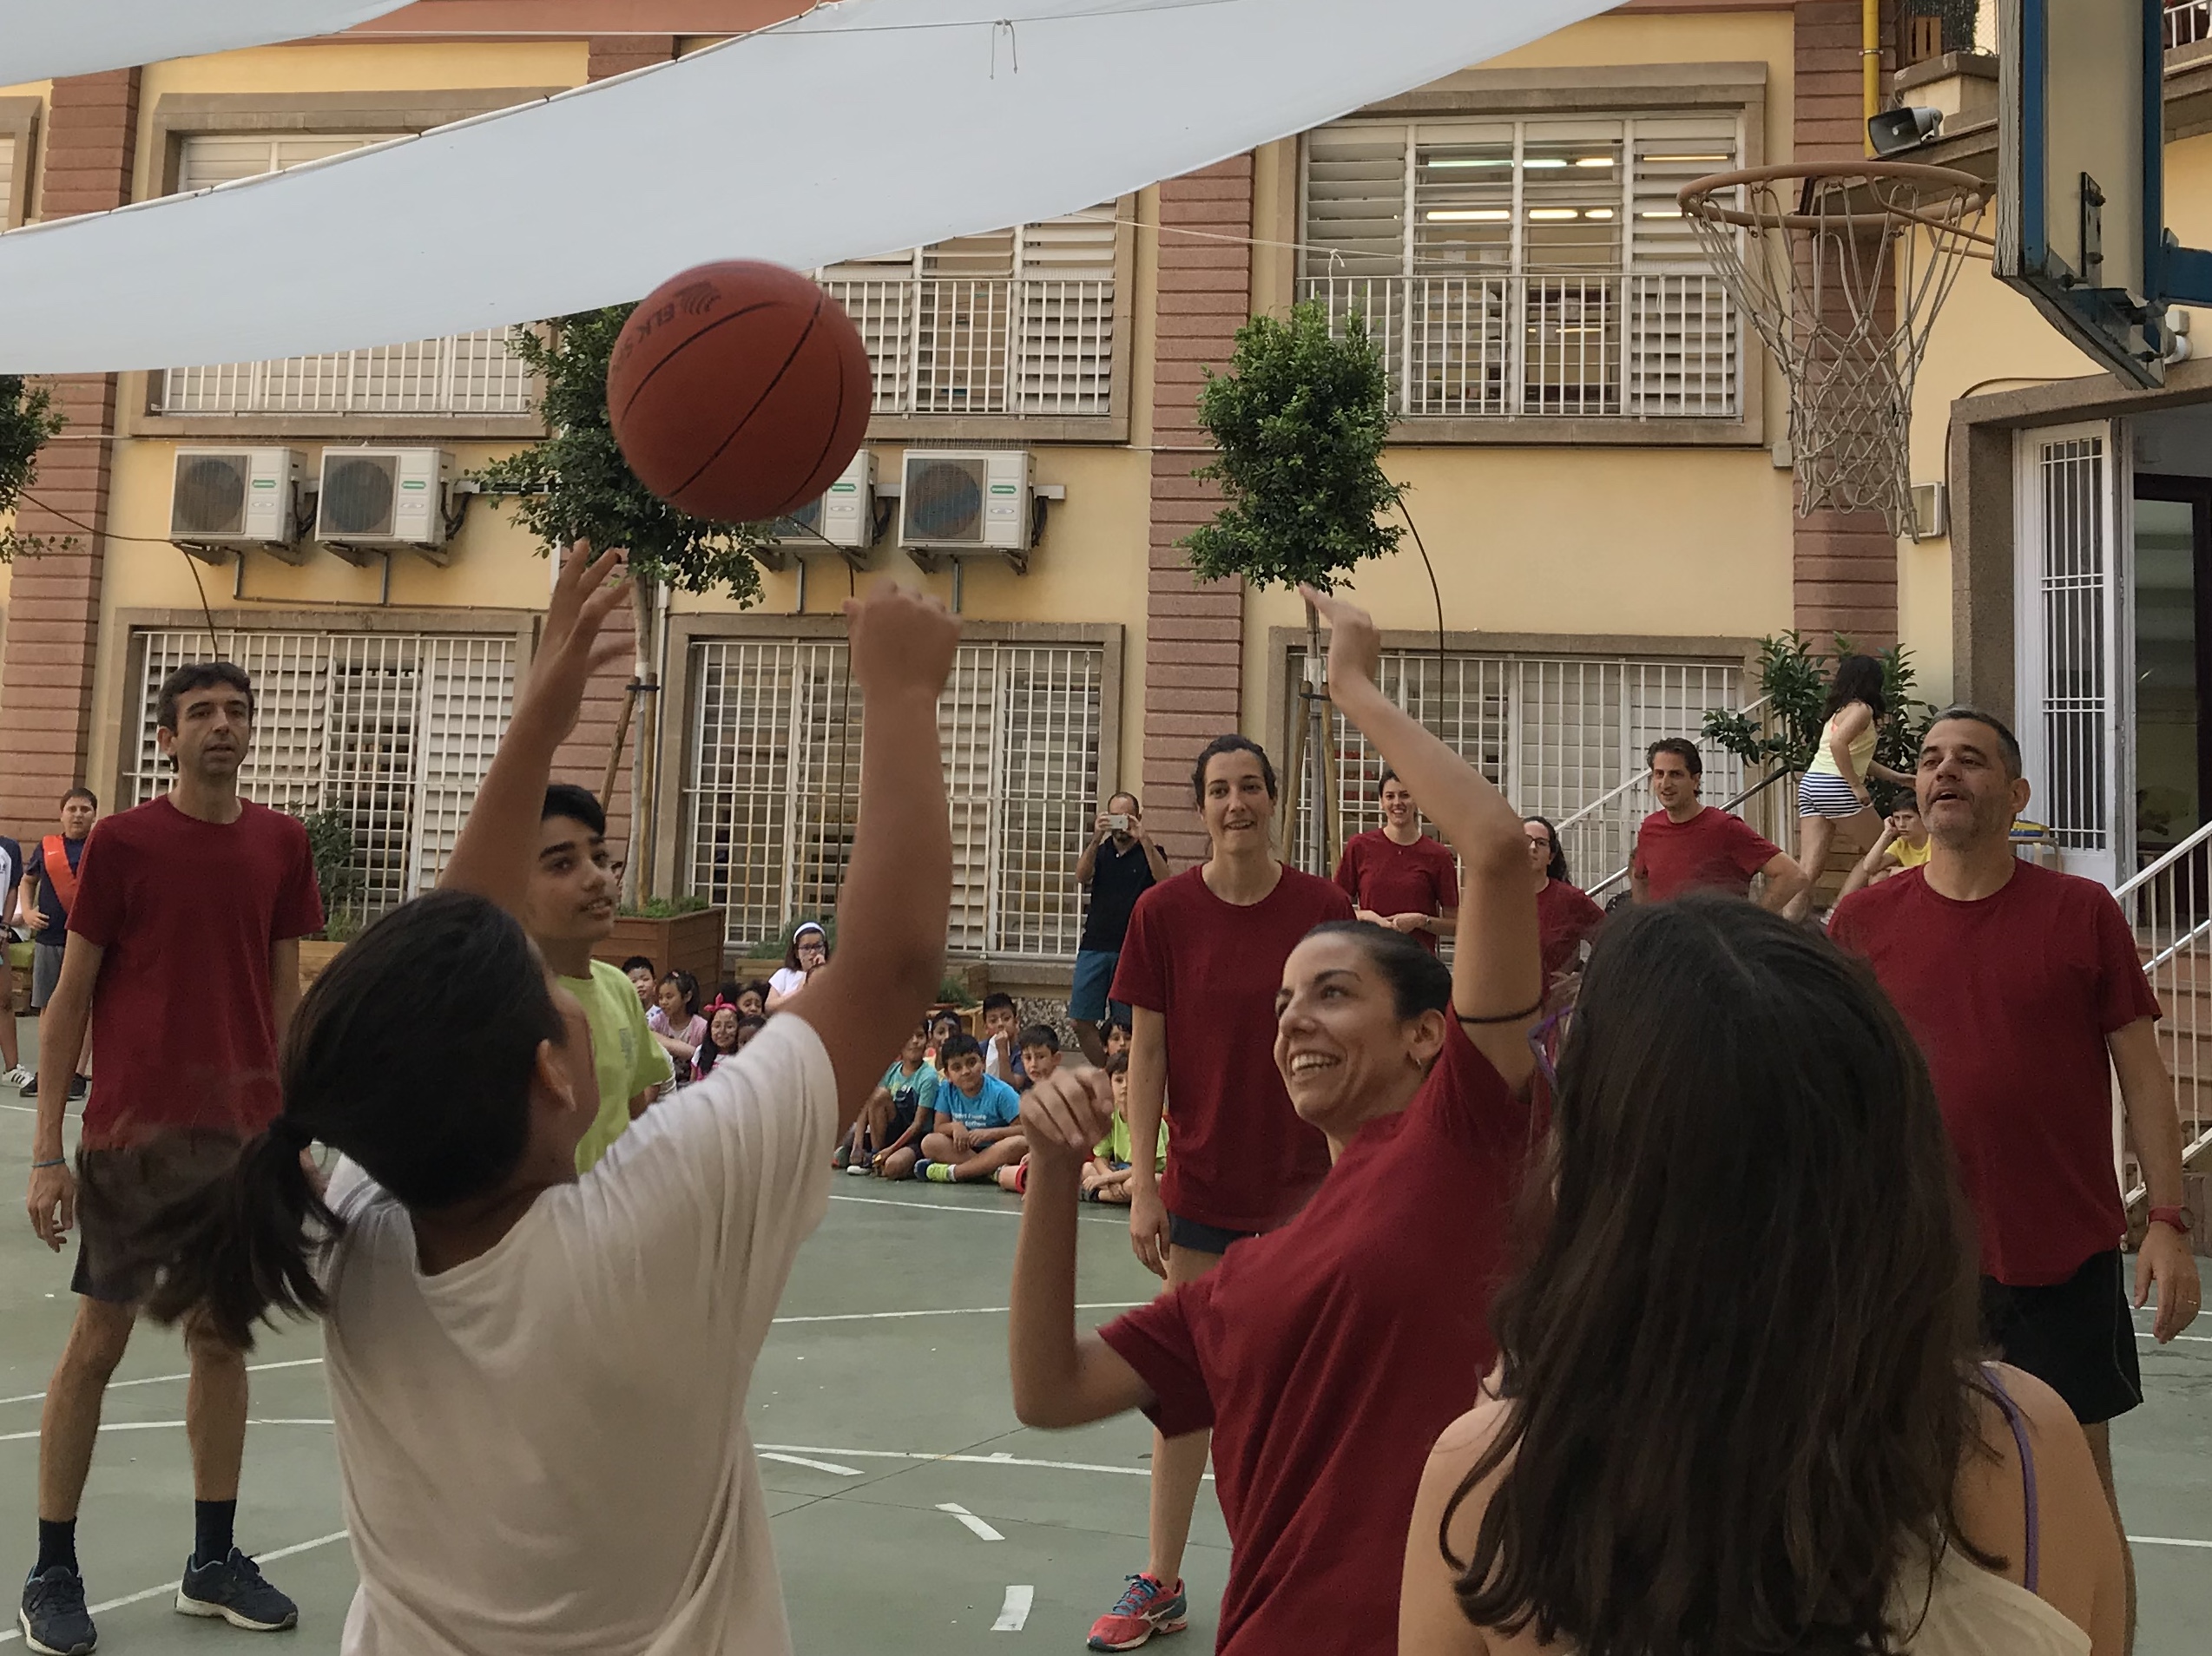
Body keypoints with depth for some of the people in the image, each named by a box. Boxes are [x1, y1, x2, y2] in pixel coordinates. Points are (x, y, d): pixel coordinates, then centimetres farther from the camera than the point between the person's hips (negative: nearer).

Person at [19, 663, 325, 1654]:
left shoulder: (280, 844, 6)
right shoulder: (119, 842, -5)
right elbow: (69, 999, -3)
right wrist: (47, 1153, -7)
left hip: (243, 1137, 4)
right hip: (133, 1135, -4)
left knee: (222, 1339, 11)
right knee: (99, 1341, 3)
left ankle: (213, 1562, 23)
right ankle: (51, 1575, 17)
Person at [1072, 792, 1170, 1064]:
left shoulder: (1150, 853, 7)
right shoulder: (1100, 851, 13)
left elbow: (1163, 879, -15)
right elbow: (1081, 876, -7)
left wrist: (1143, 838, -24)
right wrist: (1096, 838, -21)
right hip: (1094, 947, 3)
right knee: (1081, 1021, -2)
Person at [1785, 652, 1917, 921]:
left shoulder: (1839, 710, 23)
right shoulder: (1861, 709, -4)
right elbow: (1838, 744, -21)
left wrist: (1895, 777, 30)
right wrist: (1856, 785, -18)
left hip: (1811, 782, 8)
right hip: (1836, 787, -8)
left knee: (1810, 866, 0)